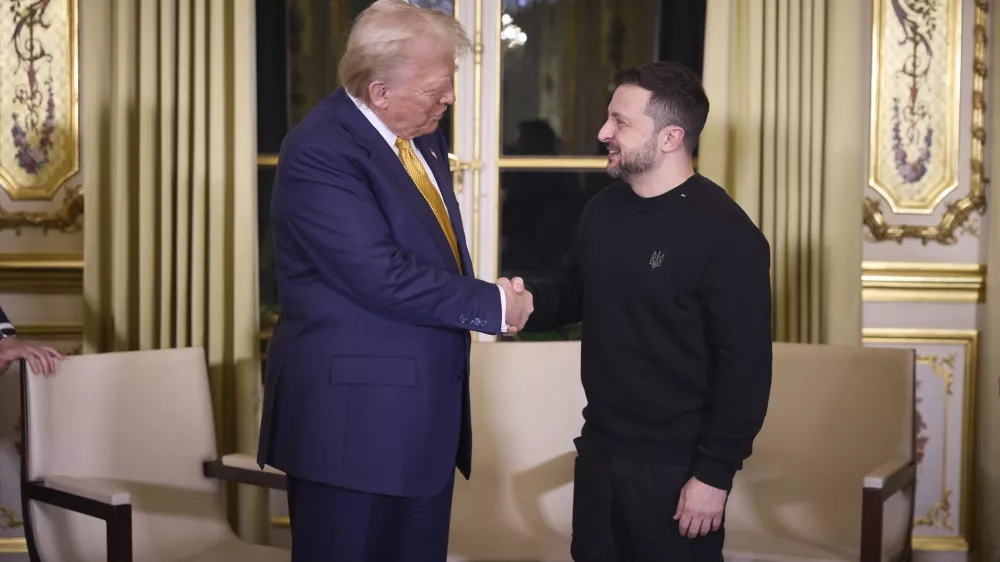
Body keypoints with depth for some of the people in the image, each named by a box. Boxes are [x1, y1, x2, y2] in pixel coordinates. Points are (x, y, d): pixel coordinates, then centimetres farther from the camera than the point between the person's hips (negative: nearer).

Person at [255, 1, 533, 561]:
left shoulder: (422, 137, 10)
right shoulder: (320, 151, -19)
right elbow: (384, 277, -24)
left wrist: (487, 300, 1)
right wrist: (493, 305, -15)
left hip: (423, 411, 9)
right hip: (353, 414, -8)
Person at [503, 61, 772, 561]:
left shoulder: (726, 235, -18)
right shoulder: (602, 210, 5)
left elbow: (746, 366, -18)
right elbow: (570, 293, 17)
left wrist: (715, 473, -19)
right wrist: (525, 301, -6)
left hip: (676, 465, -7)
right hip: (599, 448, 7)